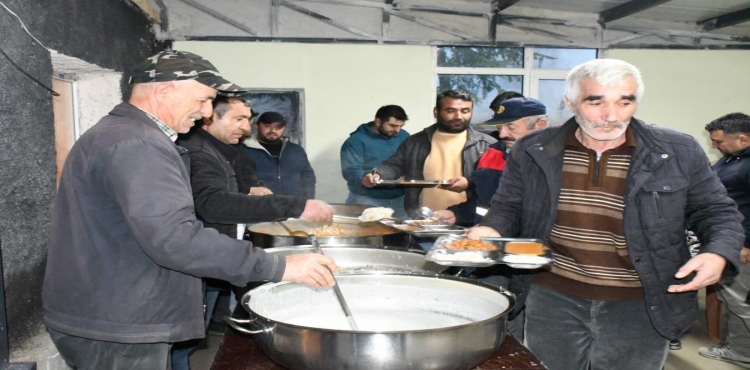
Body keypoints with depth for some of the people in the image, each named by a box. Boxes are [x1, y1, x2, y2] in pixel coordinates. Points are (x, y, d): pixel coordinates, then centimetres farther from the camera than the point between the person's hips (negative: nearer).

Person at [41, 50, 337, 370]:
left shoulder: (117, 132, 14)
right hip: (114, 328, -10)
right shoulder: (136, 144, -22)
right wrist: (278, 267, -30)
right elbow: (173, 237, -32)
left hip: (106, 318, 10)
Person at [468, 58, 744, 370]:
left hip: (640, 307, 0)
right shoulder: (532, 151, -3)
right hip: (552, 300, 1)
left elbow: (716, 212, 4)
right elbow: (508, 206, 8)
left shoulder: (678, 153, -6)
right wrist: (492, 229, -13)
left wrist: (718, 253, -15)